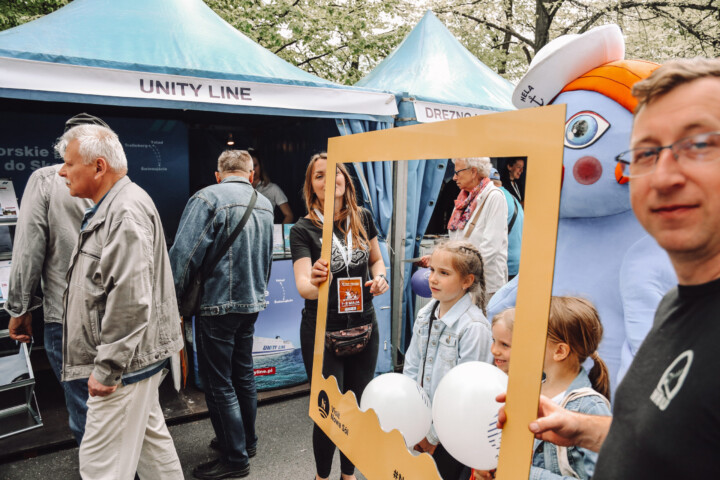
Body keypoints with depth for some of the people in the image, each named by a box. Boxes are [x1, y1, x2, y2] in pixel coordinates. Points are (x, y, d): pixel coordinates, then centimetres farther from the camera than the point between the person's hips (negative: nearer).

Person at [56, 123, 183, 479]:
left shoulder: (127, 212, -19)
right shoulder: (110, 207, 15)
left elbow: (131, 302, -26)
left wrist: (107, 368, -21)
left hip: (126, 361, -10)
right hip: (137, 357, 10)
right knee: (150, 436, 21)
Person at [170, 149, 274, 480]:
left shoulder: (208, 198, -14)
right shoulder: (264, 204, 7)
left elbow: (184, 255, -19)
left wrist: (174, 298, -8)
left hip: (218, 305, -7)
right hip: (252, 303, 7)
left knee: (219, 384, 5)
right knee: (243, 374, 20)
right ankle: (247, 440, 35)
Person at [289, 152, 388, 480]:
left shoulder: (363, 219, 0)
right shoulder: (303, 230, -11)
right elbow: (302, 285, -22)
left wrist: (380, 276, -7)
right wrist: (316, 283, -45)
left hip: (364, 327, 4)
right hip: (322, 332, -3)